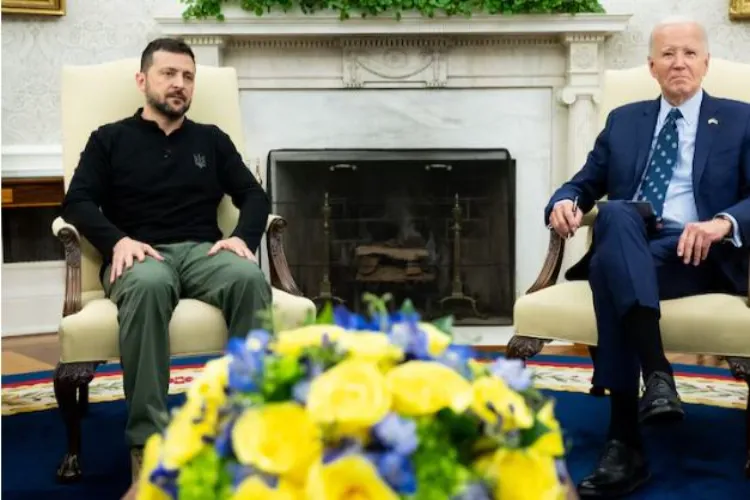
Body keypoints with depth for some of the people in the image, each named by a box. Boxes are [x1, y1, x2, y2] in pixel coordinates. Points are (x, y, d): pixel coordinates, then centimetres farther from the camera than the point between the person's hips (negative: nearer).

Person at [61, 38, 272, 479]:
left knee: (250, 277, -35)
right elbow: (78, 203, 5)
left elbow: (255, 196, 15)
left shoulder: (212, 140, 22)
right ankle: (149, 448, -43)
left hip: (203, 251, 2)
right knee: (148, 285, -41)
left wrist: (243, 236, -8)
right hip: (141, 255, -2)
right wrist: (118, 240, -15)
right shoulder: (110, 139, 16)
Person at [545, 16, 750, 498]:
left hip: (699, 254, -2)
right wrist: (566, 202, -5)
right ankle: (657, 372, -49)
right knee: (615, 213, -36)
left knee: (612, 262, -36)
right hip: (626, 247, 2)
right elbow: (585, 183, 21)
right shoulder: (623, 120, 24)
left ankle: (625, 444, -41)